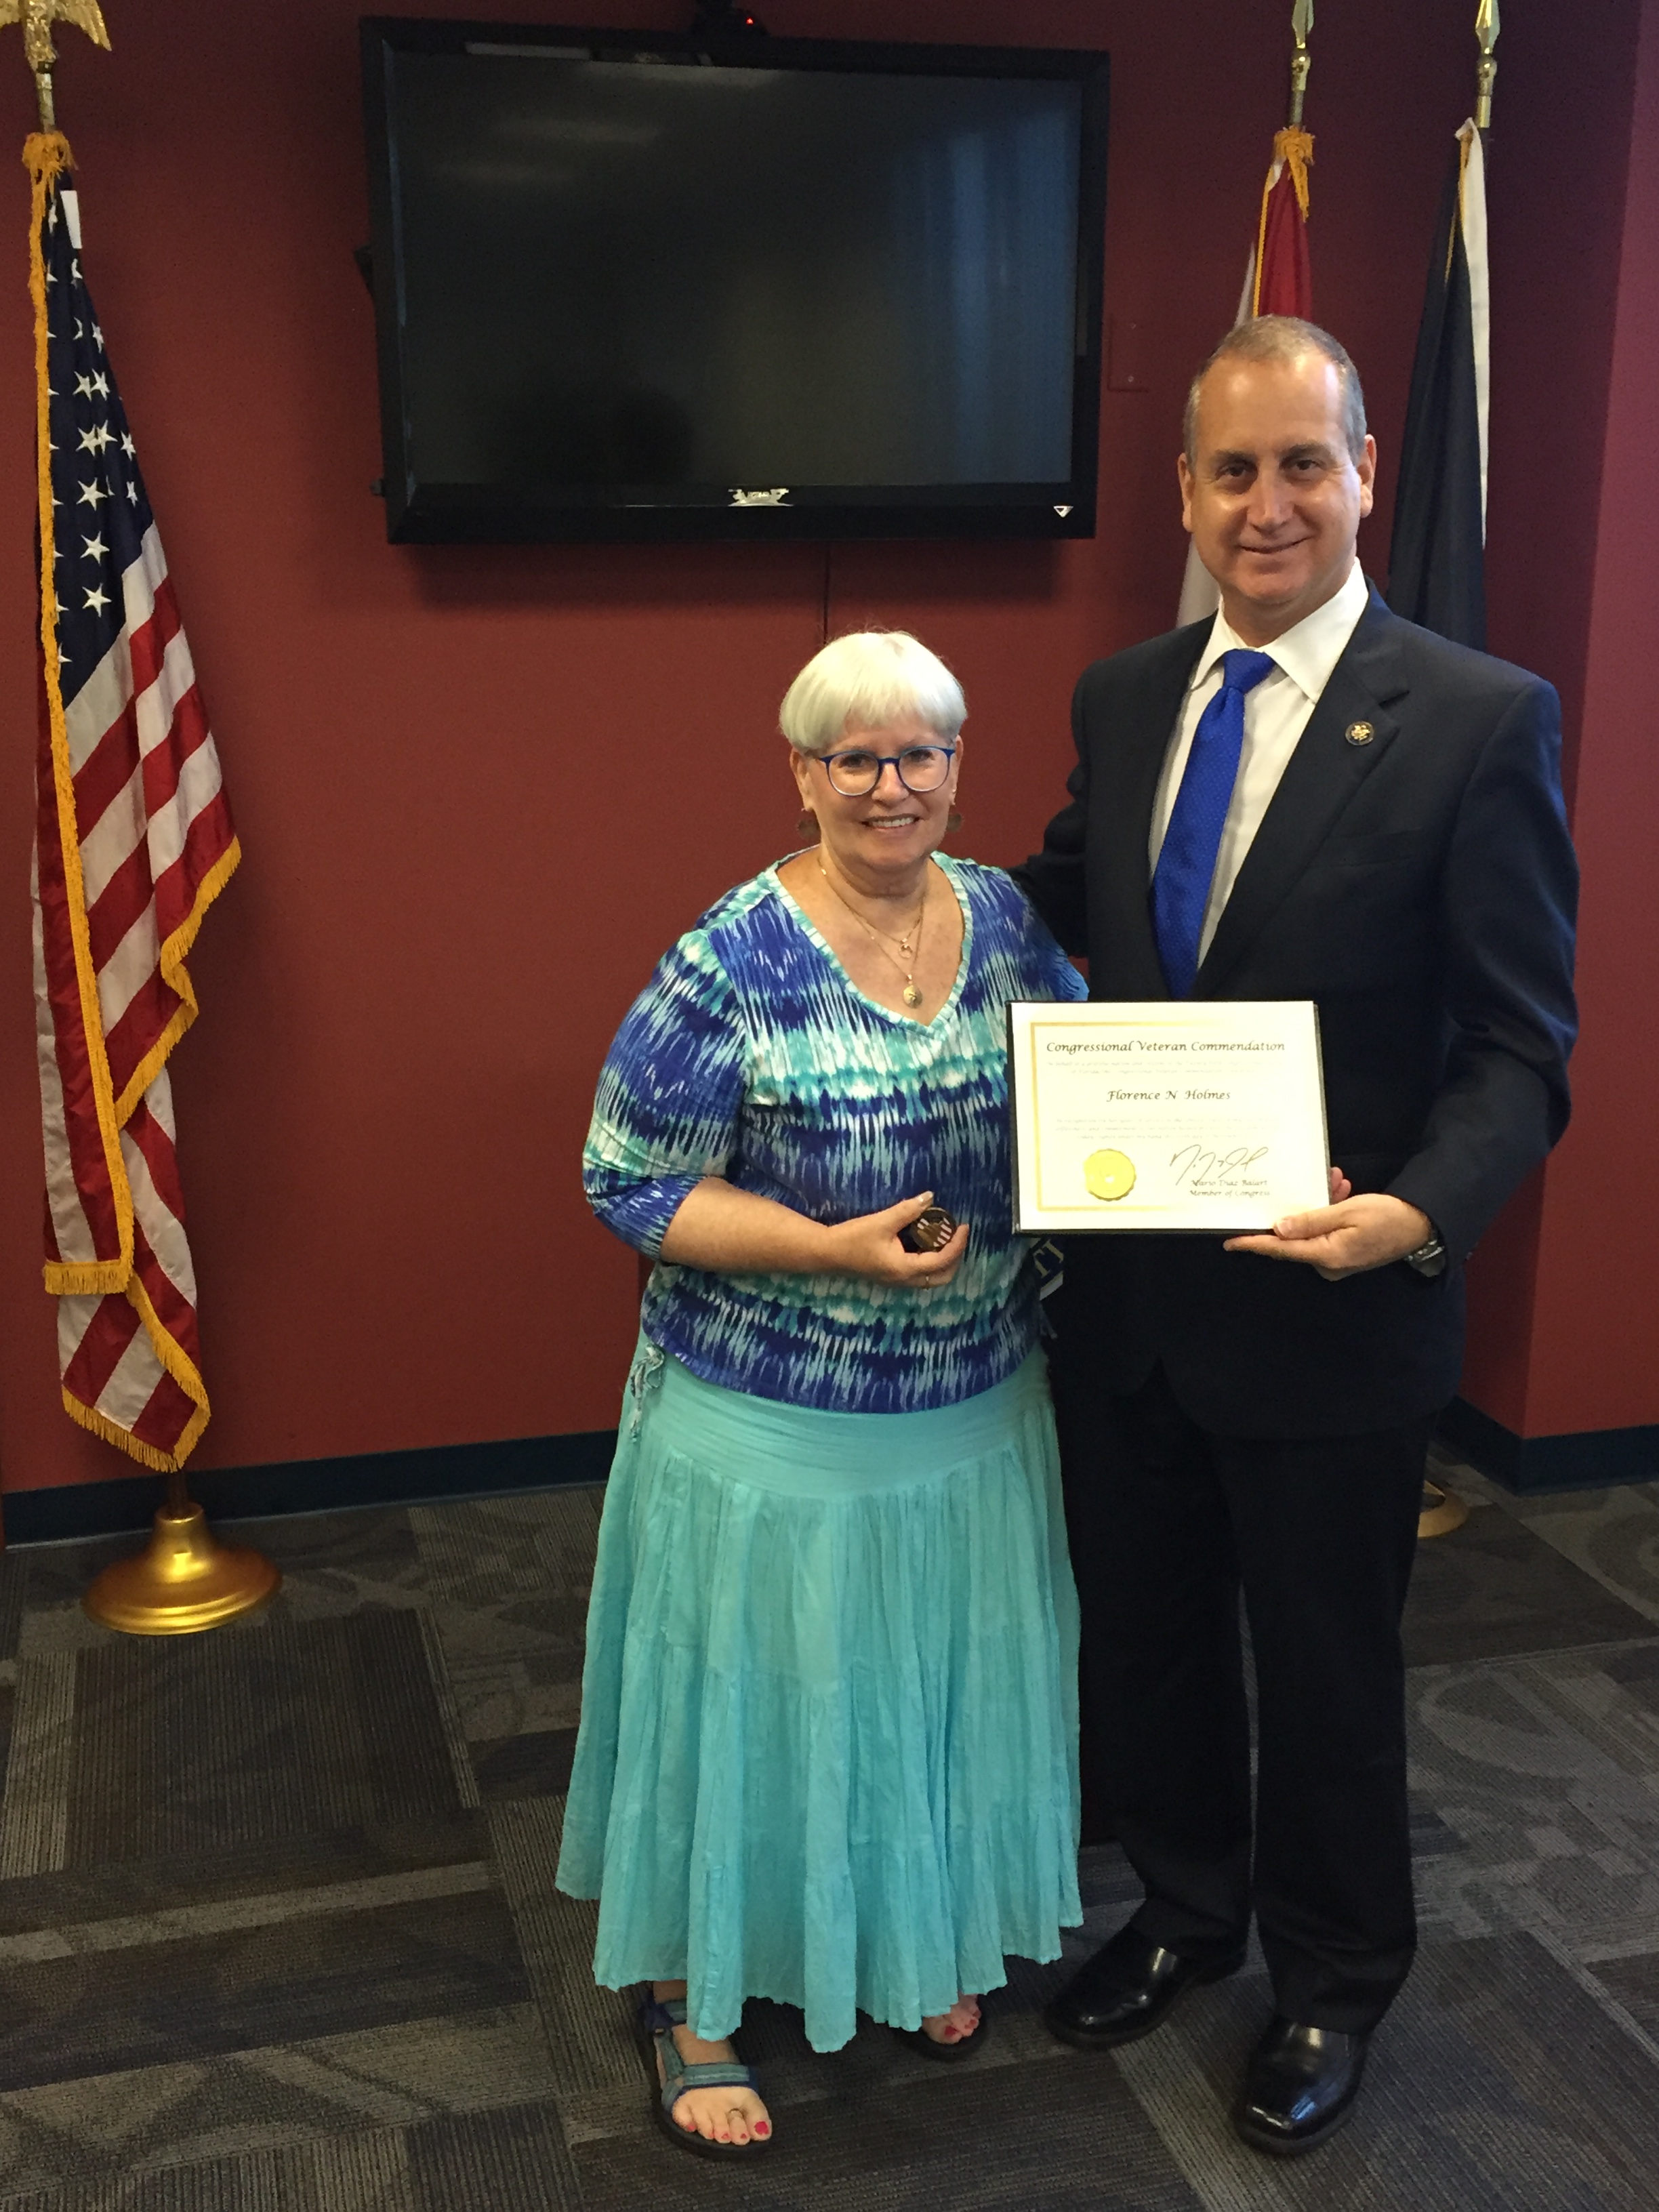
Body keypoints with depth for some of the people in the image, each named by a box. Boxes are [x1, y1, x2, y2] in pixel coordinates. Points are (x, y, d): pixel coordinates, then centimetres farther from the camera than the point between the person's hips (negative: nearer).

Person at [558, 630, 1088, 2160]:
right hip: (775, 1427, -5)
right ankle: (698, 1999, 33)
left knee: (938, 1683, 20)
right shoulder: (730, 965, -17)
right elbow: (631, 1183, -14)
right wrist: (832, 1250, -24)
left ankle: (925, 1943, 46)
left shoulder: (1006, 917, 0)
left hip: (975, 1411, 5)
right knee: (751, 1695, 9)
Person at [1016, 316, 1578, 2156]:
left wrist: (1422, 1210, -30)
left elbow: (1522, 1046, -14)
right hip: (1125, 1287, 5)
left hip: (1328, 1304, -5)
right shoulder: (1123, 697, 4)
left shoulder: (1479, 722, -13)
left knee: (1325, 1664, 16)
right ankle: (1185, 1911, 50)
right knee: (1143, 1634, 22)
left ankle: (1331, 1983, 43)